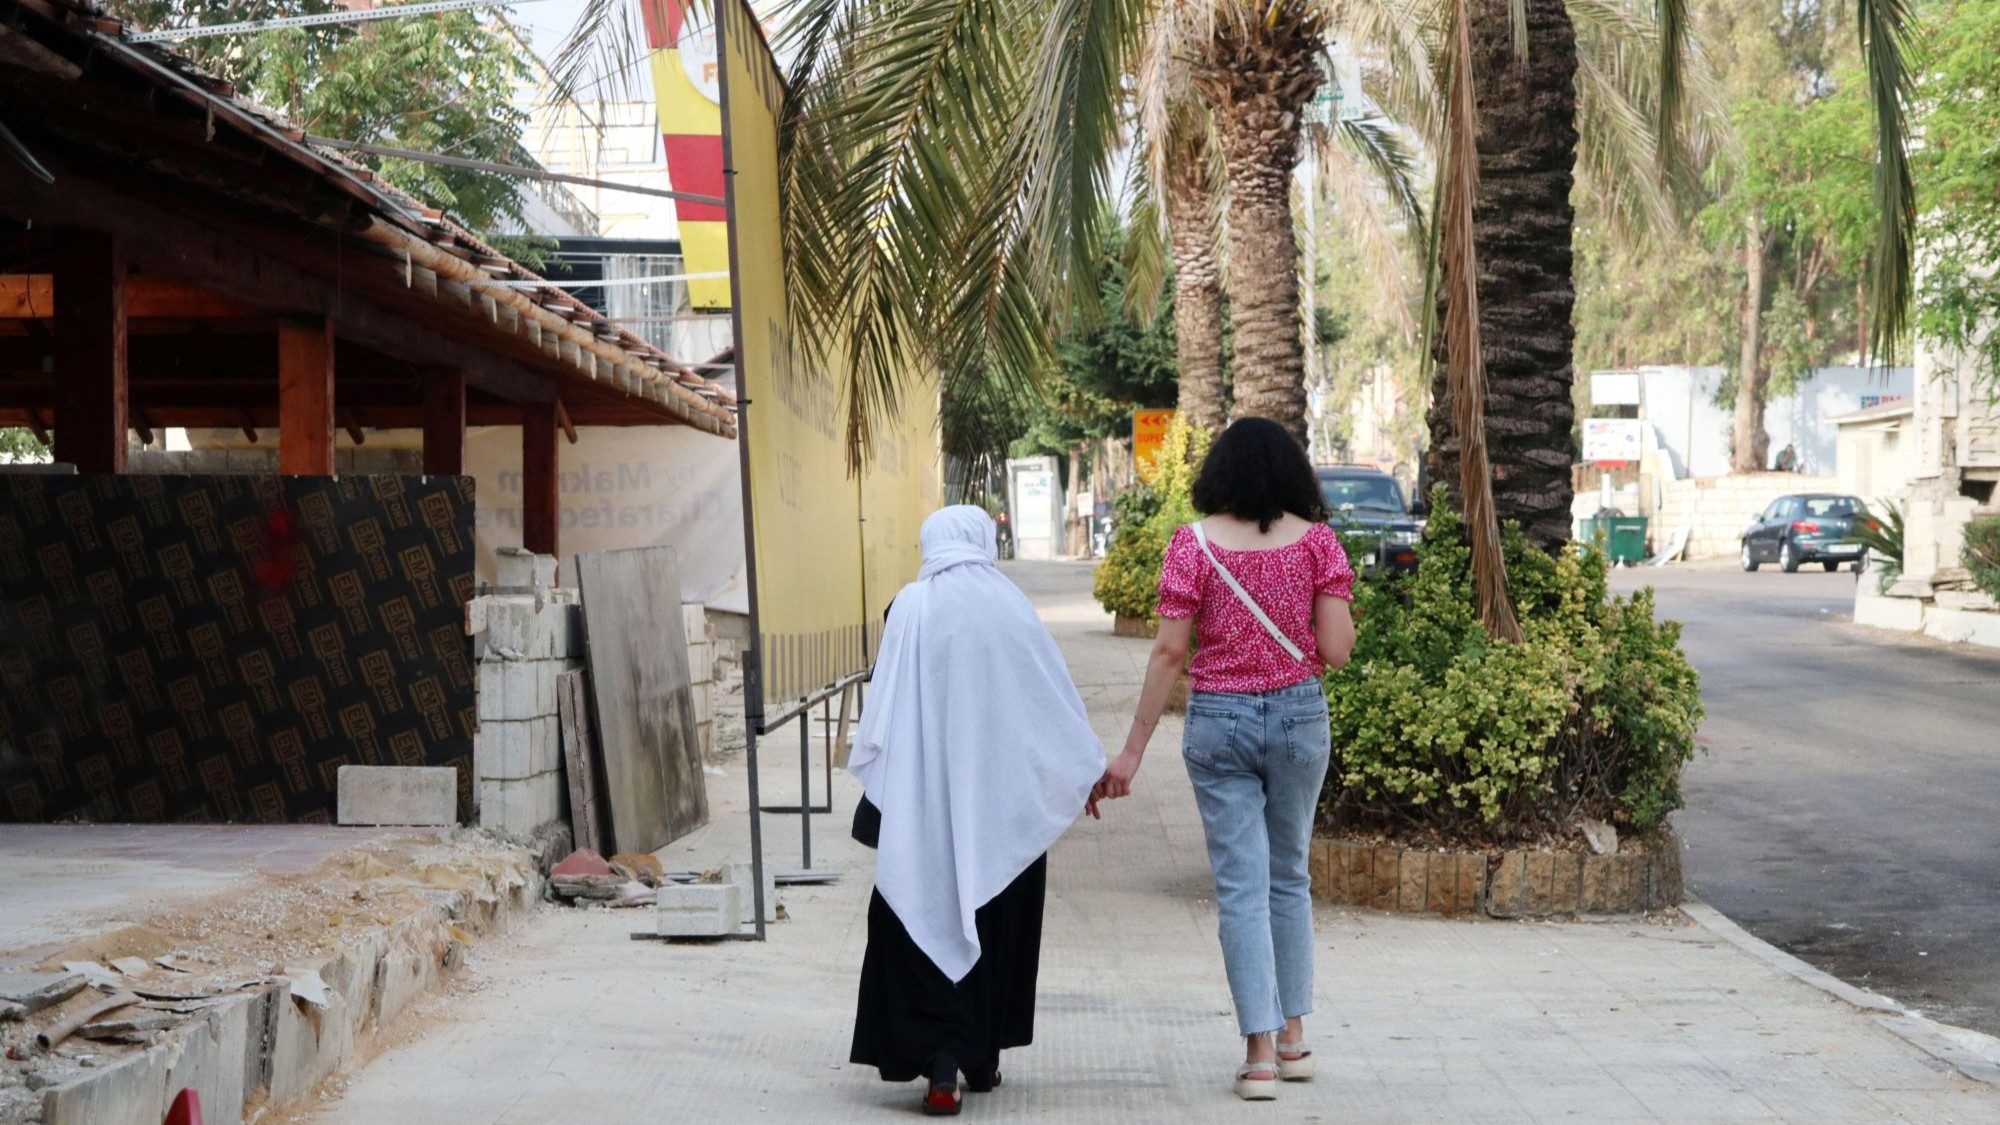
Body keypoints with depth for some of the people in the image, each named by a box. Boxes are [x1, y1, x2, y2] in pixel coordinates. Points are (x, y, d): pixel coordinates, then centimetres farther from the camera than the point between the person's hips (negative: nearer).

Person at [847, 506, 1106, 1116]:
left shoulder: (912, 607, -6)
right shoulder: (1012, 607, 1)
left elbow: (885, 705, -7)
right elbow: (1056, 701, 6)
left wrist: (870, 772, 3)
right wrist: (1086, 772, 17)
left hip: (927, 797, -2)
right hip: (1006, 802, 2)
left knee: (930, 922, 2)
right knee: (997, 926, 16)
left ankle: (941, 1066, -10)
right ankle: (982, 1059, 24)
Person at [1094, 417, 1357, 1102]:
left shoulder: (1195, 544, -4)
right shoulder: (1315, 539, -1)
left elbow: (1169, 653, -7)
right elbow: (1336, 650, -5)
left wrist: (1132, 751, -4)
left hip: (1218, 720, -2)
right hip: (1299, 715, 2)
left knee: (1241, 887, 1)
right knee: (1289, 877, 17)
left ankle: (1259, 1054, -2)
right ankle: (1293, 1038, 23)